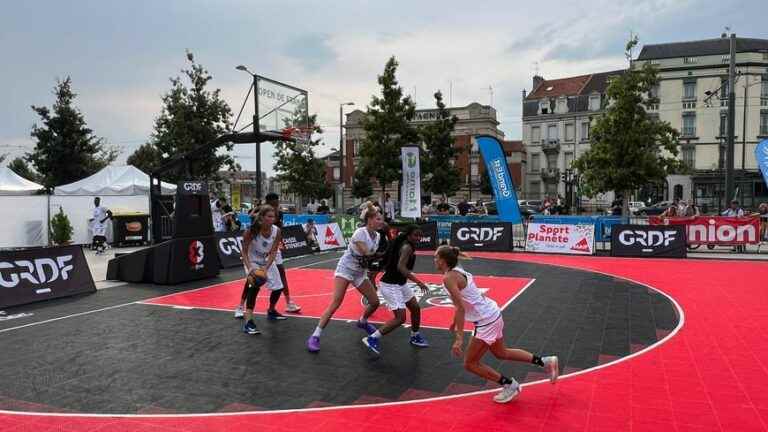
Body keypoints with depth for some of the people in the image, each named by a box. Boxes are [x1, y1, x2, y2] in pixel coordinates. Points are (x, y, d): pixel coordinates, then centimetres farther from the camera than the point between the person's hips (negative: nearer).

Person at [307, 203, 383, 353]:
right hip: (345, 269, -7)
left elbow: (372, 255, 5)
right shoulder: (360, 232, -21)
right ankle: (315, 336, -11)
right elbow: (366, 254, -25)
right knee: (335, 303, -18)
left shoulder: (377, 236, 1)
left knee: (375, 302, 7)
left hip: (360, 273, 7)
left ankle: (362, 322, 39)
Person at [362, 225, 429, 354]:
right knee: (400, 318, -13)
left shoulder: (407, 245, 7)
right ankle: (372, 339, -4)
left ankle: (415, 337, 37)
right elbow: (401, 267, -34)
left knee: (415, 308, 17)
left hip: (400, 283, 10)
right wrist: (418, 282, -37)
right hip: (390, 285, -10)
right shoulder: (407, 247, -21)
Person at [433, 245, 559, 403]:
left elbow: (460, 308, -25)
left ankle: (510, 385, 13)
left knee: (470, 363, 5)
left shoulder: (448, 278, -19)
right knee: (500, 353, 28)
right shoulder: (458, 271, 9)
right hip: (493, 313, 9)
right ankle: (545, 361, 31)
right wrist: (455, 322, 29)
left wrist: (459, 339, -25)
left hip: (486, 321, -9)